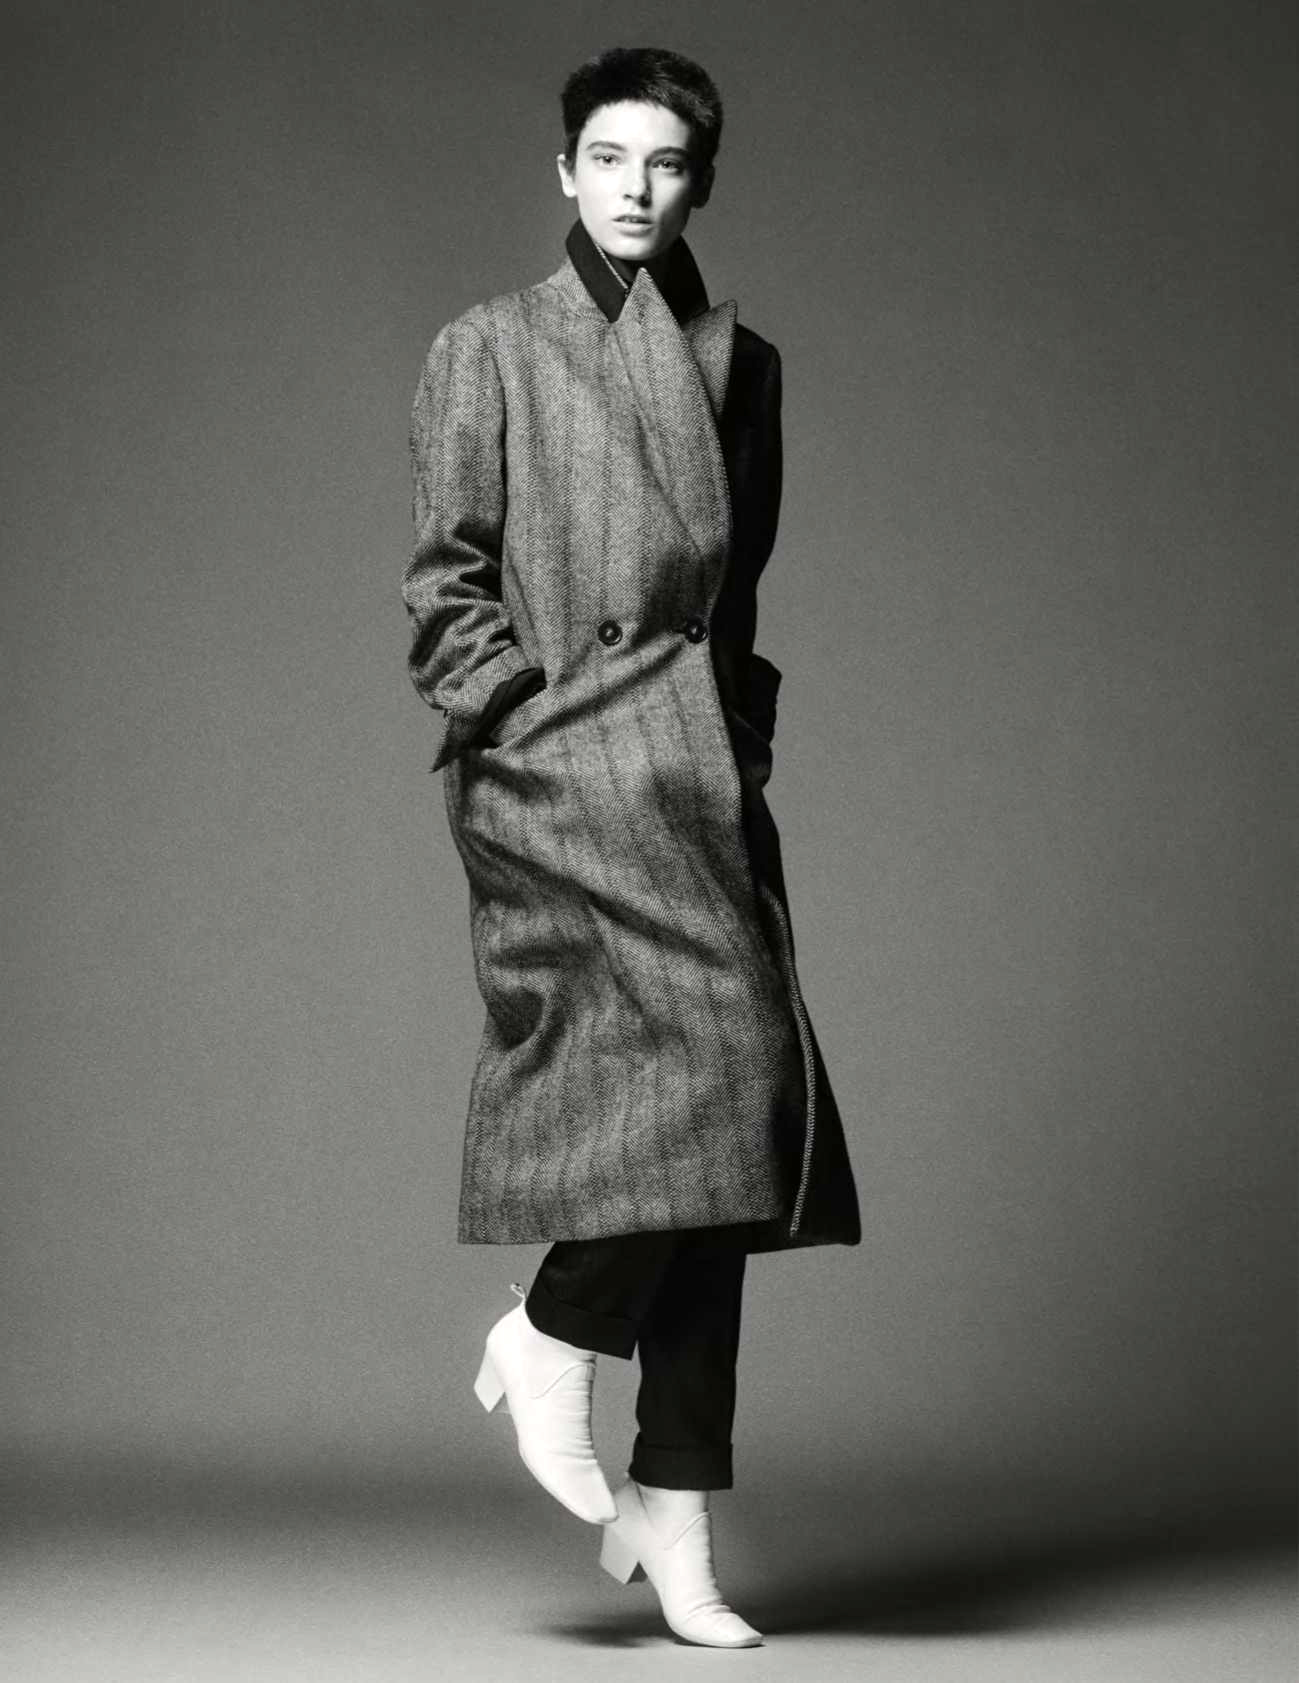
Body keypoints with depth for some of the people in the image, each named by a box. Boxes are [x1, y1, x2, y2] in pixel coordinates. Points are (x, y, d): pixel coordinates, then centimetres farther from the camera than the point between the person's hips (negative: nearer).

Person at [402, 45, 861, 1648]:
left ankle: (676, 1533, 5)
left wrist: (741, 729, 9)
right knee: (724, 1043, -23)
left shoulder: (742, 363, 17)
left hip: (700, 764, 5)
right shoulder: (489, 348, 5)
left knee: (728, 1110, 0)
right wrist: (527, 710, -9)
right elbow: (444, 582, 2)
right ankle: (545, 1336, -1)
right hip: (557, 767, -5)